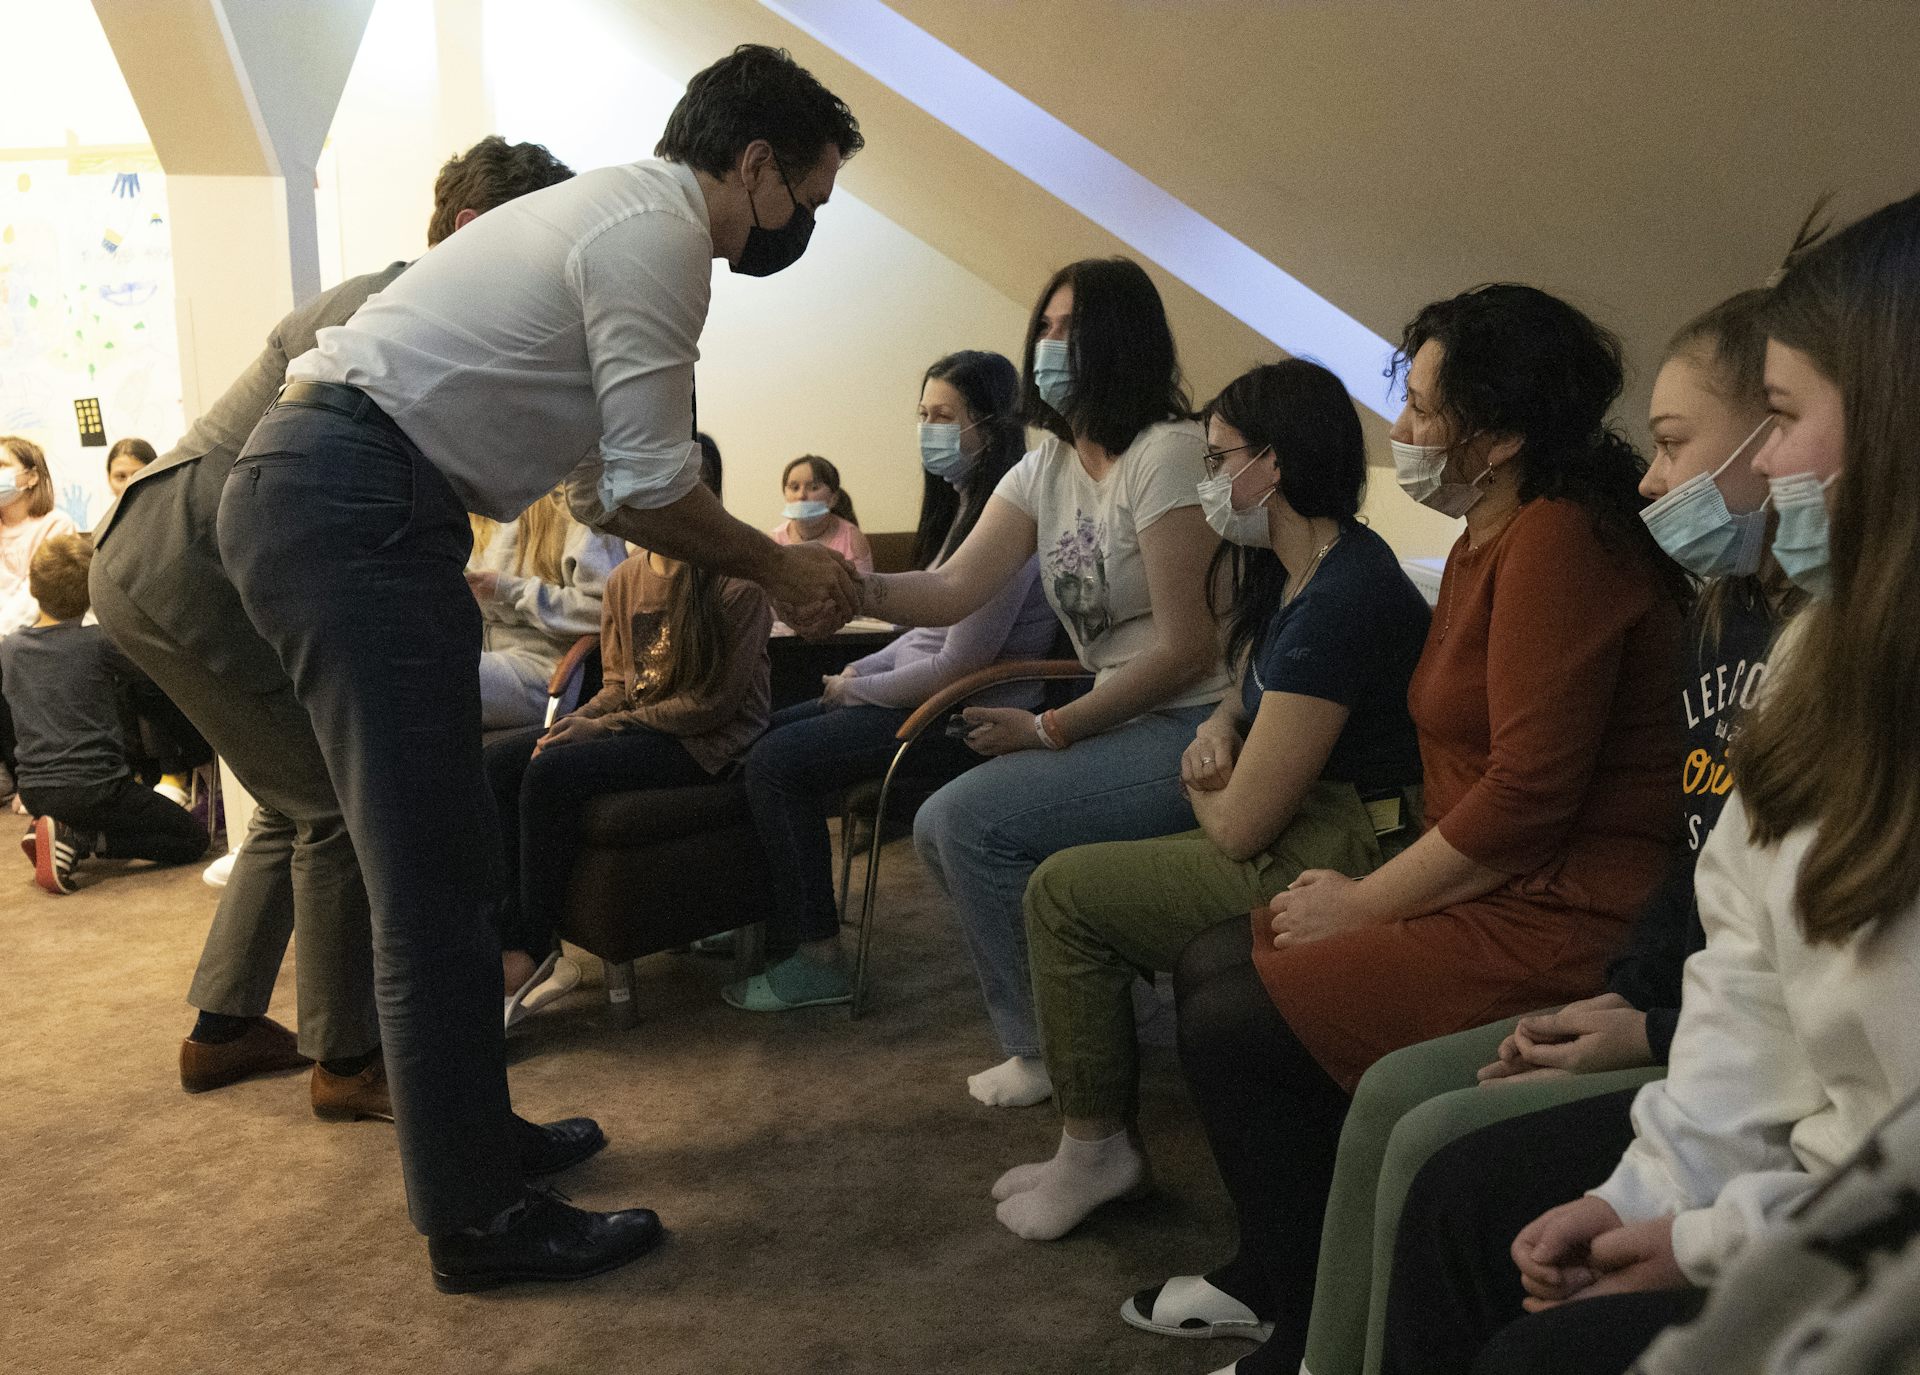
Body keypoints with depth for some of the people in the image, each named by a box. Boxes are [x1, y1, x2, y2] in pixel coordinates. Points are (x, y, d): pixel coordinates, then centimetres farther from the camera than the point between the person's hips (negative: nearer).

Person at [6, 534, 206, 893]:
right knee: (193, 839, 5)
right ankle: (77, 839, -11)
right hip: (94, 788, -7)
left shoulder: (10, 649, 5)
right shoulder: (99, 642, -11)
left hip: (34, 793, 7)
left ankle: (67, 835, 2)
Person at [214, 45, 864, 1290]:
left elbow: (609, 485, 23)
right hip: (356, 516, -11)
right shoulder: (658, 233, -10)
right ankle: (477, 1219, 3)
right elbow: (650, 491, -14)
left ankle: (467, 1129, 30)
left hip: (322, 500, 11)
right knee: (436, 877, -6)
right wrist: (778, 569, 2)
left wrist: (778, 565, 22)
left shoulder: (618, 215, 21)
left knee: (444, 859, 17)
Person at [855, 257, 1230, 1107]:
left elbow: (1186, 649, -18)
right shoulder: (1044, 471, 11)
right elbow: (957, 589, -3)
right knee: (939, 829, 4)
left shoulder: (1170, 455, -14)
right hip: (1121, 726, 9)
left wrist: (1048, 731, -13)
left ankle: (1053, 1053, 1)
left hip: (1196, 732, -9)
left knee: (974, 820, -18)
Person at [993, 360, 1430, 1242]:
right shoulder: (1295, 574, 9)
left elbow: (1239, 825, -23)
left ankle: (1095, 1150, 12)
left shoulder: (1339, 600, -25)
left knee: (1064, 892, -5)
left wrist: (1200, 790, 1)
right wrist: (1218, 729, 1)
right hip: (1315, 836, 11)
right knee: (1076, 878, 14)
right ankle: (1097, 1143, 22)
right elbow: (1252, 691, 26)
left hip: (1338, 863, -11)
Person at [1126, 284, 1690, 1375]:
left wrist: (1365, 901, -12)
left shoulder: (1557, 540, -17)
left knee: (1232, 1029, -12)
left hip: (1557, 921, -10)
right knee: (1211, 963, 10)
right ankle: (1276, 1275, 24)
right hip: (1492, 892, 10)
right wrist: (1365, 889, 2)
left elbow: (1530, 791, -23)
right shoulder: (1494, 533, 14)